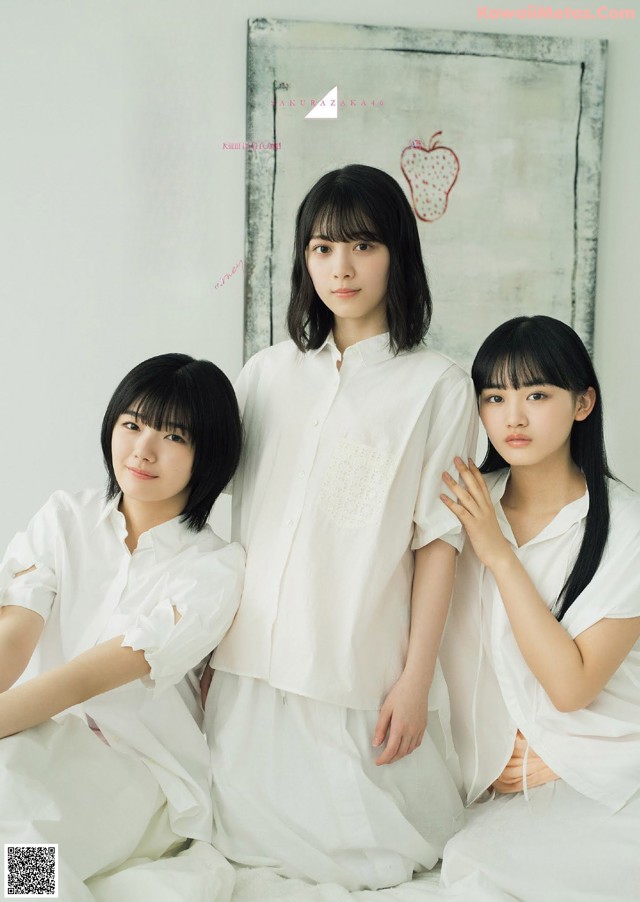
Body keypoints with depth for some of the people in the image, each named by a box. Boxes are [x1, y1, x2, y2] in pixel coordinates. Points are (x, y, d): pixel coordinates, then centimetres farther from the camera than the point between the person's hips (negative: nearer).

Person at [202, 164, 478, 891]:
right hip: (253, 665, 4)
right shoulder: (268, 373, 8)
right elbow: (231, 519, 10)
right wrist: (209, 654, 9)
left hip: (362, 672, -3)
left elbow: (437, 539, -5)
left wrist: (417, 677, -8)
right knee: (249, 840, 11)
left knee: (364, 857, 9)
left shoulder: (438, 386, -3)